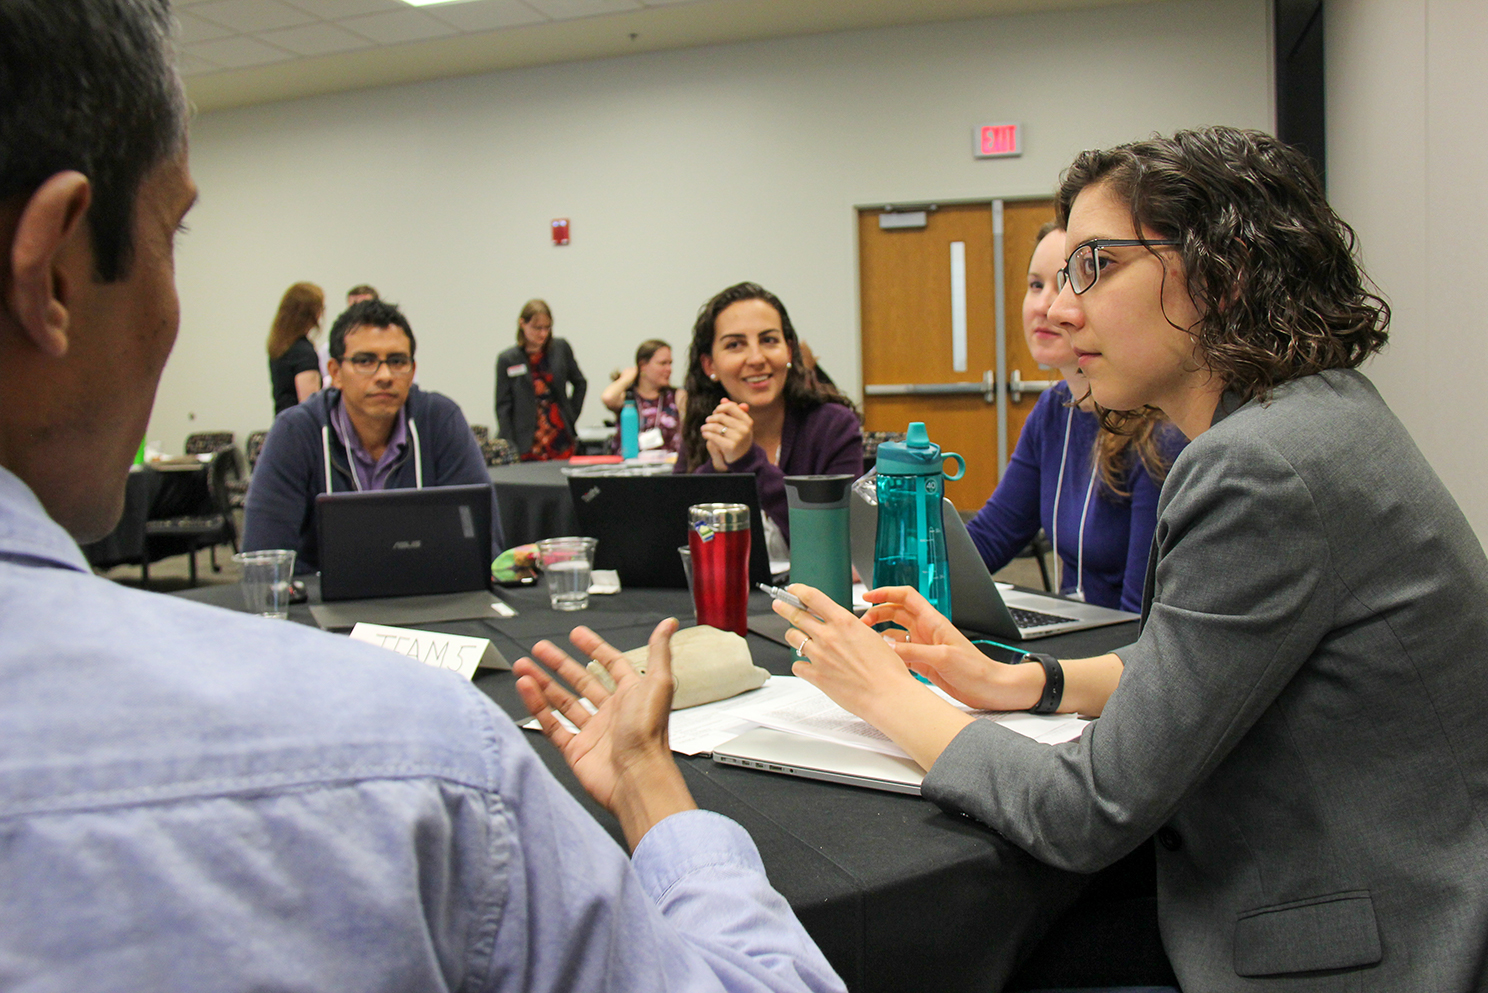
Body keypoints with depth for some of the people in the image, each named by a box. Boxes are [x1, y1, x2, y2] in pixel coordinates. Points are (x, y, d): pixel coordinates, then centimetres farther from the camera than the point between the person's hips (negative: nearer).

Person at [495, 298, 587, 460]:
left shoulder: (561, 348, 5)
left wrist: (571, 416, 9)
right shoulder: (507, 360, 0)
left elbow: (580, 383, 18)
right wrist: (508, 450, -5)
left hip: (562, 441, 2)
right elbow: (503, 407, 1)